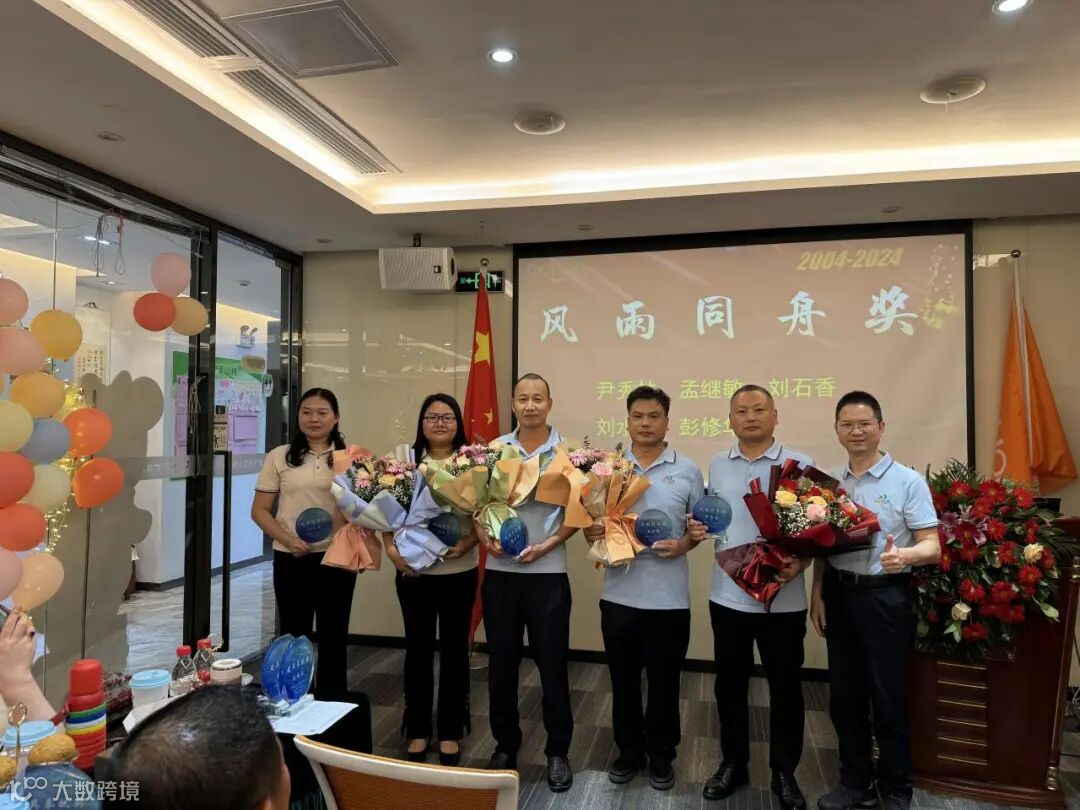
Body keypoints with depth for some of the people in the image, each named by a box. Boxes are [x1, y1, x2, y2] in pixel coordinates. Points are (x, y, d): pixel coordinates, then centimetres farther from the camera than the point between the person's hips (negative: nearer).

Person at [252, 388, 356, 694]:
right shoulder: (279, 457, 2)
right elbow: (259, 510, 3)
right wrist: (288, 540, -11)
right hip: (291, 559, 0)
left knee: (334, 636, 10)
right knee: (294, 636, 10)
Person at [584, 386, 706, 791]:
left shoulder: (688, 471, -1)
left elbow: (701, 525, 5)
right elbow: (592, 521, 9)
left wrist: (683, 545, -14)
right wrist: (591, 532, -13)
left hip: (669, 596, -1)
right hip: (619, 592, 2)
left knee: (664, 680, 12)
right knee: (623, 678, 14)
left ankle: (661, 755, 31)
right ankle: (629, 751, 32)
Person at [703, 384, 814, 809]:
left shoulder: (799, 465, -5)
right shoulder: (717, 465, 7)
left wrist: (800, 561, -21)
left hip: (783, 597, -3)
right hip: (728, 594, 3)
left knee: (785, 686, 10)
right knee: (730, 683, 14)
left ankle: (784, 772, 29)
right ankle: (733, 762, 33)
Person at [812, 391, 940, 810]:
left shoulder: (908, 481, -6)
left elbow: (932, 546, -10)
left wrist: (904, 556, -31)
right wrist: (817, 593, 6)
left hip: (885, 597, -4)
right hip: (838, 594, 5)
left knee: (888, 698, 6)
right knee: (844, 696, 13)